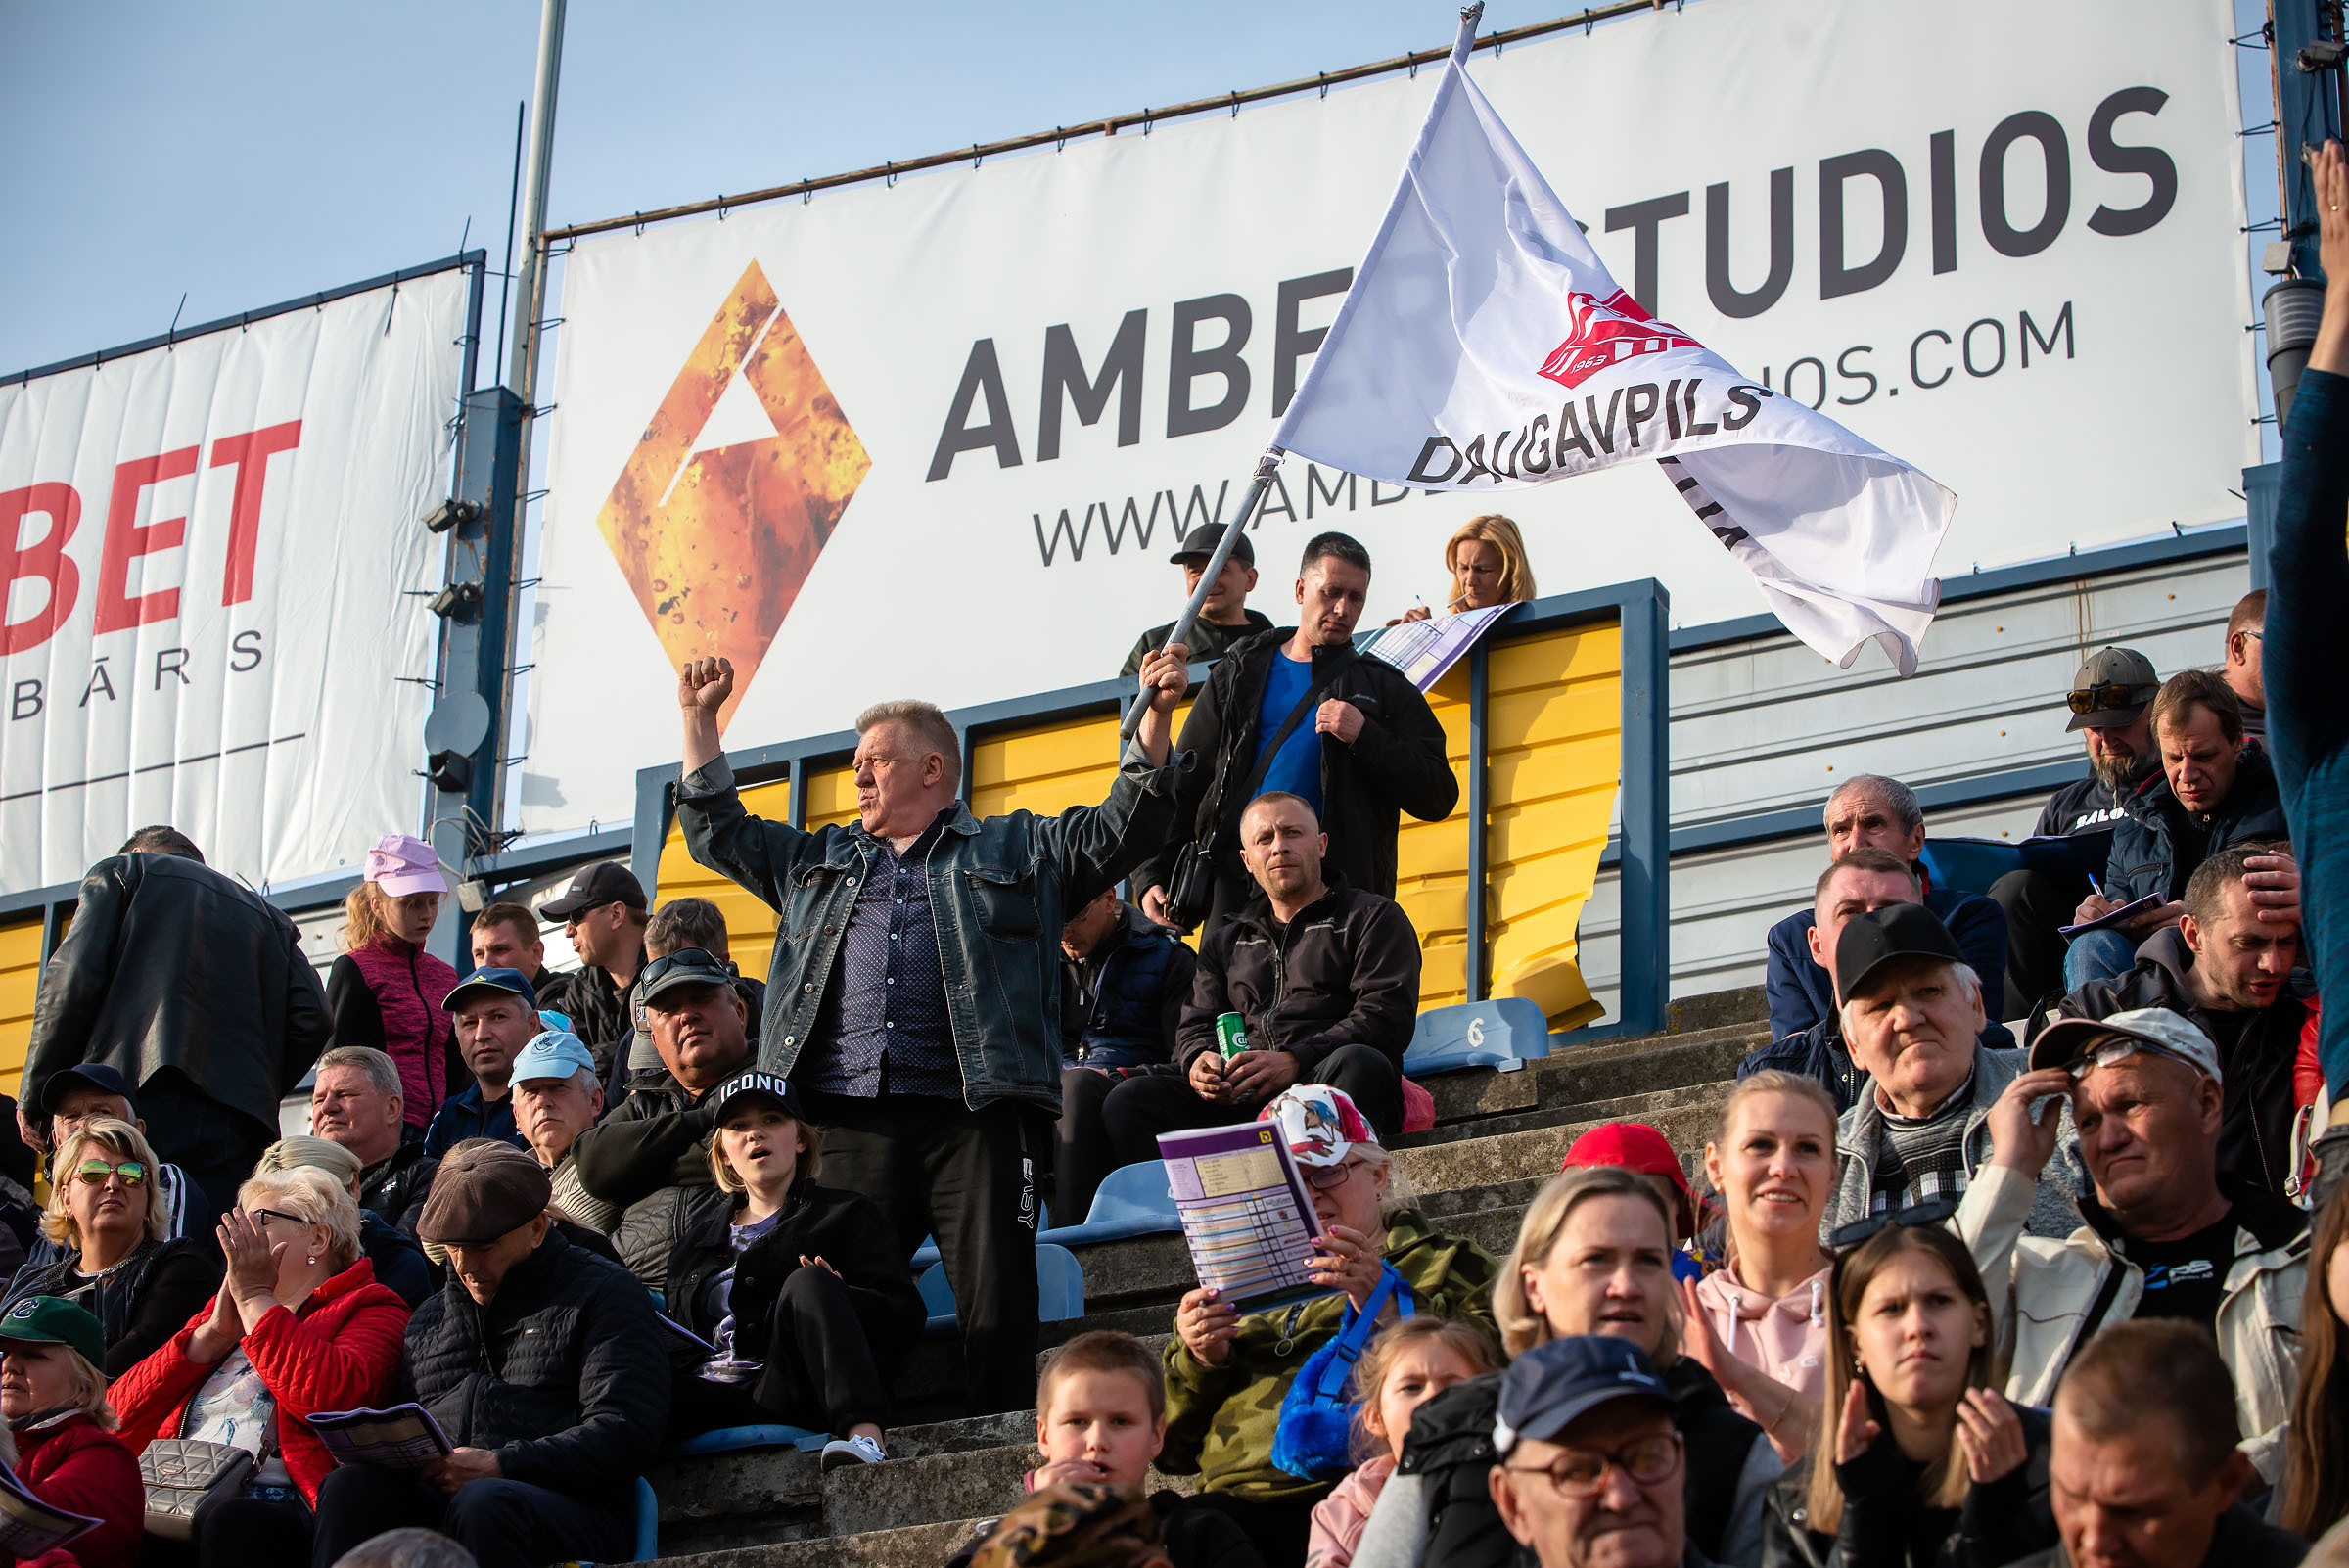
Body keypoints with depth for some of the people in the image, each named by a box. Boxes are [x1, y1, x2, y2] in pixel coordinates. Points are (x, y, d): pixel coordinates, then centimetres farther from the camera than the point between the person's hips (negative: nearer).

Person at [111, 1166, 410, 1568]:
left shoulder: (369, 1306, 14)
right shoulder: (221, 1311, 31)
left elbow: (338, 1399, -12)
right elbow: (120, 1418, 18)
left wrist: (256, 1297, -1)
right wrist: (215, 1333, 9)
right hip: (171, 1501, 5)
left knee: (231, 1523, -38)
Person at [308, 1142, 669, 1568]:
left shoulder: (603, 1294, 9)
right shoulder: (429, 1318, 29)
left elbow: (624, 1434, -4)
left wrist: (500, 1466, -15)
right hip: (433, 1496, 5)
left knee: (484, 1503, -39)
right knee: (351, 1485, -28)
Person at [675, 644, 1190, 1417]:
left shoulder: (1019, 848, 17)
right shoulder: (818, 861, 29)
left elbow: (1124, 825, 10)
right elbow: (720, 832, 33)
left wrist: (1153, 716, -1)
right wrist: (699, 717, 29)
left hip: (976, 1120, -3)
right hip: (850, 1125, 3)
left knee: (1000, 1308, -8)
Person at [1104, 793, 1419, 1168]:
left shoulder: (1374, 917, 15)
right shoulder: (1225, 942, 31)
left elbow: (1388, 1015, 0)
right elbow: (1197, 1025, 25)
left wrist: (1295, 1062, -14)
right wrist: (1199, 1062, -3)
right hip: (1241, 1101, 4)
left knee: (1355, 1064, -40)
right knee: (1129, 1100, -21)